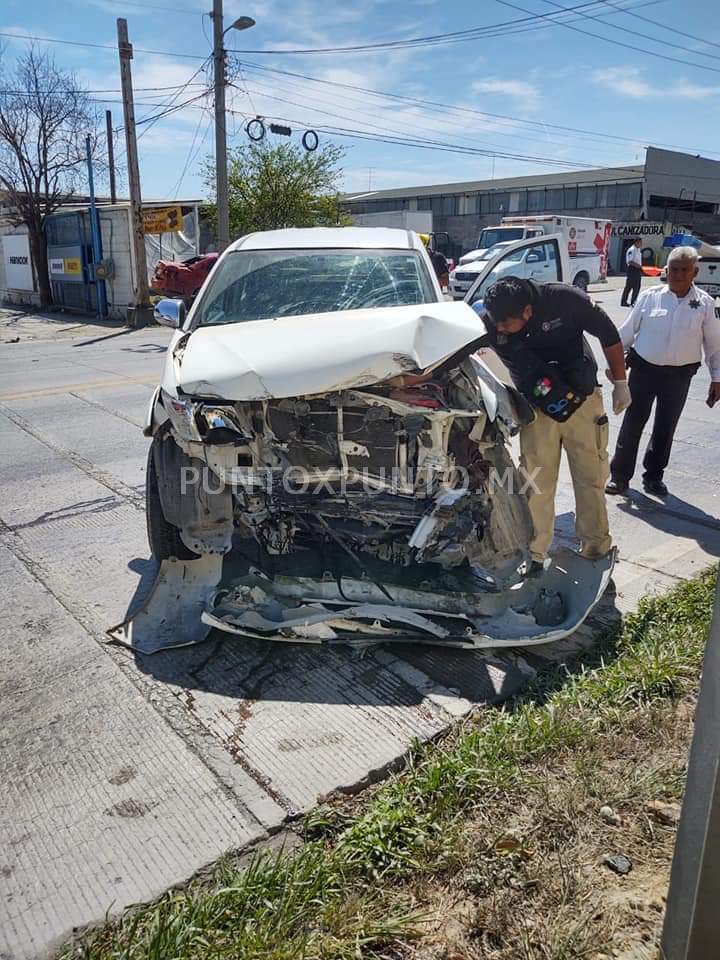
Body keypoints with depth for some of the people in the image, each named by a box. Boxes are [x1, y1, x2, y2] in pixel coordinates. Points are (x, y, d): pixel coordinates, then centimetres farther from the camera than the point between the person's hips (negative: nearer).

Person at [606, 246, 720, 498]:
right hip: (644, 369, -1)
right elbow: (627, 332, 2)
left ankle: (653, 476, 27)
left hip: (679, 375, 1)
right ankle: (619, 475, 12)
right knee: (632, 423, 2)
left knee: (665, 428, 11)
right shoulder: (650, 296, -4)